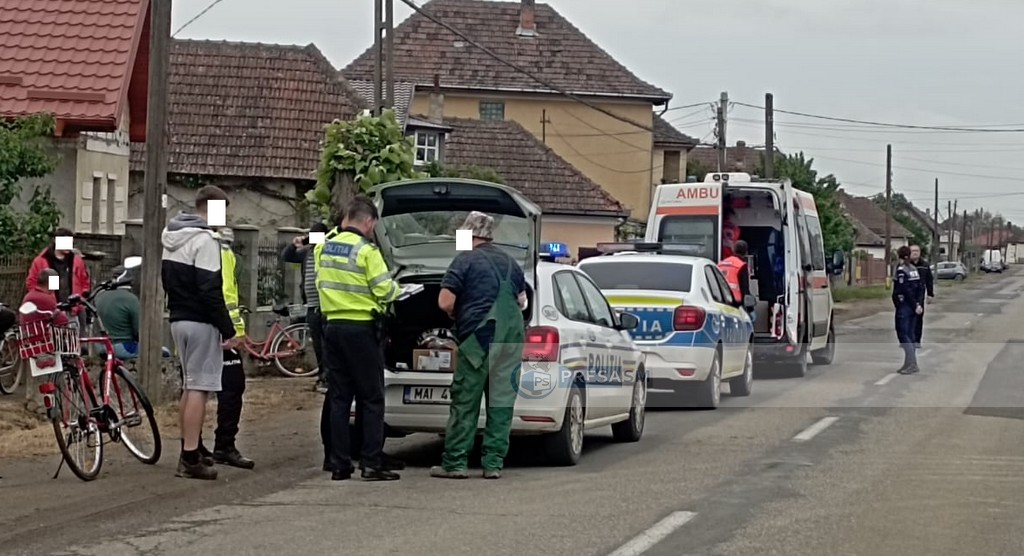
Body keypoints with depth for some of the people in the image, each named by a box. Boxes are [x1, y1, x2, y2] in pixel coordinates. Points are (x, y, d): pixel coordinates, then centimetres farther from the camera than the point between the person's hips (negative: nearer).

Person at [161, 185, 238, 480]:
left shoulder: (171, 237, 15)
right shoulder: (204, 240, -15)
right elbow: (211, 291, -20)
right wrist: (228, 330, -17)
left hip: (179, 319, 9)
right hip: (201, 322, -9)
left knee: (190, 386, 17)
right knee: (198, 387, -8)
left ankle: (191, 449, 24)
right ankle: (191, 458, -9)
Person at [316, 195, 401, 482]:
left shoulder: (324, 248, 7)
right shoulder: (366, 250, -12)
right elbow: (384, 291, -12)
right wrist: (395, 288, 8)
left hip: (333, 326, 6)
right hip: (362, 328, -6)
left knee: (339, 398, 9)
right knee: (372, 399, 0)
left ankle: (339, 464, 7)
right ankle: (372, 463, -3)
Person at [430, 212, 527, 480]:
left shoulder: (465, 261, -5)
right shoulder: (510, 262, 15)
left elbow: (445, 303, -9)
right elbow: (522, 301, 23)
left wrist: (458, 318, 10)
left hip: (478, 339, -5)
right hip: (511, 341, 5)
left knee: (464, 402, 0)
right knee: (501, 403, 5)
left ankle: (455, 462, 1)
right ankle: (493, 463, 5)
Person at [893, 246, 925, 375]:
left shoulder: (901, 270, -14)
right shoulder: (915, 269, 10)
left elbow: (906, 291, -18)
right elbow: (921, 288, 7)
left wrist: (915, 305, -11)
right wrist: (918, 304, 1)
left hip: (904, 307, -8)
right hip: (913, 308, 8)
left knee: (902, 334, -5)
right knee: (910, 334, 12)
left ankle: (912, 364, -13)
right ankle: (909, 364, 15)